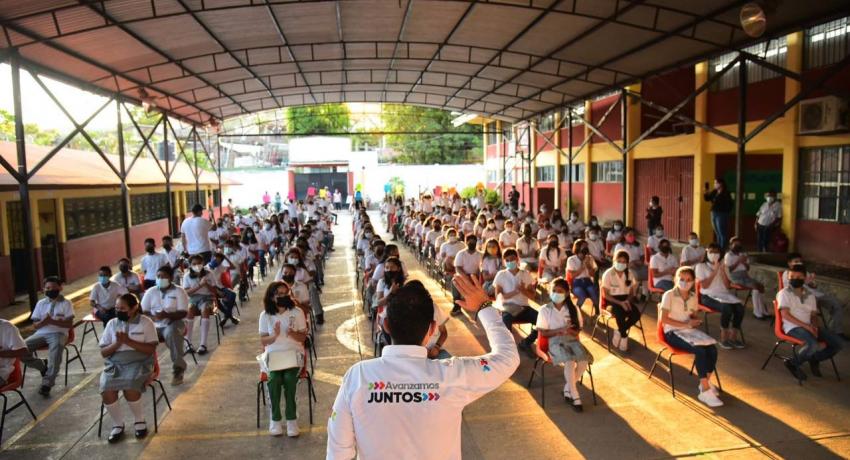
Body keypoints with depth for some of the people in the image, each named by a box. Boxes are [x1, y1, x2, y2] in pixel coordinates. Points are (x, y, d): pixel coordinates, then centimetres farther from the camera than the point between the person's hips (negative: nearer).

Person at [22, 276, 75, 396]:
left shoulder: (66, 303, 3)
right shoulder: (40, 303, 13)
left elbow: (69, 324, -5)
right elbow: (35, 325, 11)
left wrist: (52, 321, -19)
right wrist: (43, 322, -13)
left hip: (58, 333, -4)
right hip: (41, 333, 4)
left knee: (56, 348, -36)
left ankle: (47, 383, -28)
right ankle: (43, 366, 6)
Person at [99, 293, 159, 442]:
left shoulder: (146, 323, -1)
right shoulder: (112, 323, 9)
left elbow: (151, 349, -8)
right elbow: (103, 352, 8)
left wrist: (128, 341, -16)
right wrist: (117, 343, -12)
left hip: (138, 364, -3)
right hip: (114, 364, 4)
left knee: (130, 390, -30)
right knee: (106, 391, -25)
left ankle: (139, 421, -1)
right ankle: (118, 425, 0)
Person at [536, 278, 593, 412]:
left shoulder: (573, 309, 8)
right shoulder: (545, 310, -1)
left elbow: (578, 330, 8)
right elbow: (542, 333, -3)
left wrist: (570, 331, -15)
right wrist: (560, 330, -15)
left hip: (572, 340, 4)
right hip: (555, 342, -3)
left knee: (584, 360, -26)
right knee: (570, 362, -33)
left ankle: (568, 388, -3)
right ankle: (575, 396, -16)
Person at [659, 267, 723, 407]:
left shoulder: (693, 297, 9)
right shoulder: (669, 295, -9)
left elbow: (694, 317, 20)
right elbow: (663, 319, -15)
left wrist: (695, 322, -6)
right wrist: (686, 324, -19)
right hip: (672, 333, -6)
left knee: (712, 349, -20)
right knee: (700, 350, -28)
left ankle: (706, 383, -3)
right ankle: (705, 391, -22)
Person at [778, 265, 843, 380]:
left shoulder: (810, 296, 18)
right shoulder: (784, 293, -2)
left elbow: (813, 315, 18)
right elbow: (785, 315, -11)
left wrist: (813, 326, -6)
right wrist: (806, 326, -18)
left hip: (808, 326, 7)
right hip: (793, 327, -7)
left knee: (837, 343, -9)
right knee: (813, 344, -34)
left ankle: (814, 359, 15)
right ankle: (793, 363, -7)